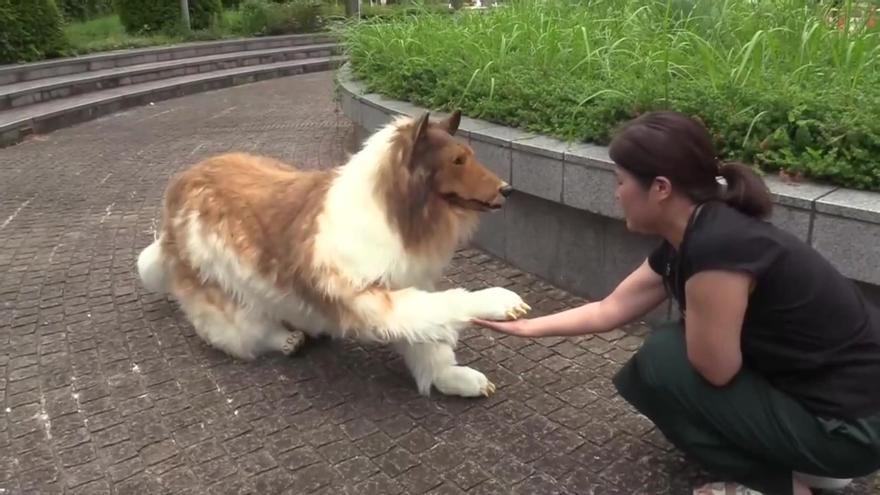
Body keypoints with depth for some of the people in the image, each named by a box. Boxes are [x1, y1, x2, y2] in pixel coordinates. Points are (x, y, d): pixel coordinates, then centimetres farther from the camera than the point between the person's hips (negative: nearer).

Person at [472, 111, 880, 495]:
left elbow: (716, 368, -22)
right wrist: (525, 326, 15)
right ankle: (805, 462, 17)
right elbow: (609, 309, 10)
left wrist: (691, 318, -4)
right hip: (809, 389, 9)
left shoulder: (717, 246, -29)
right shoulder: (686, 241, 0)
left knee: (663, 362, -12)